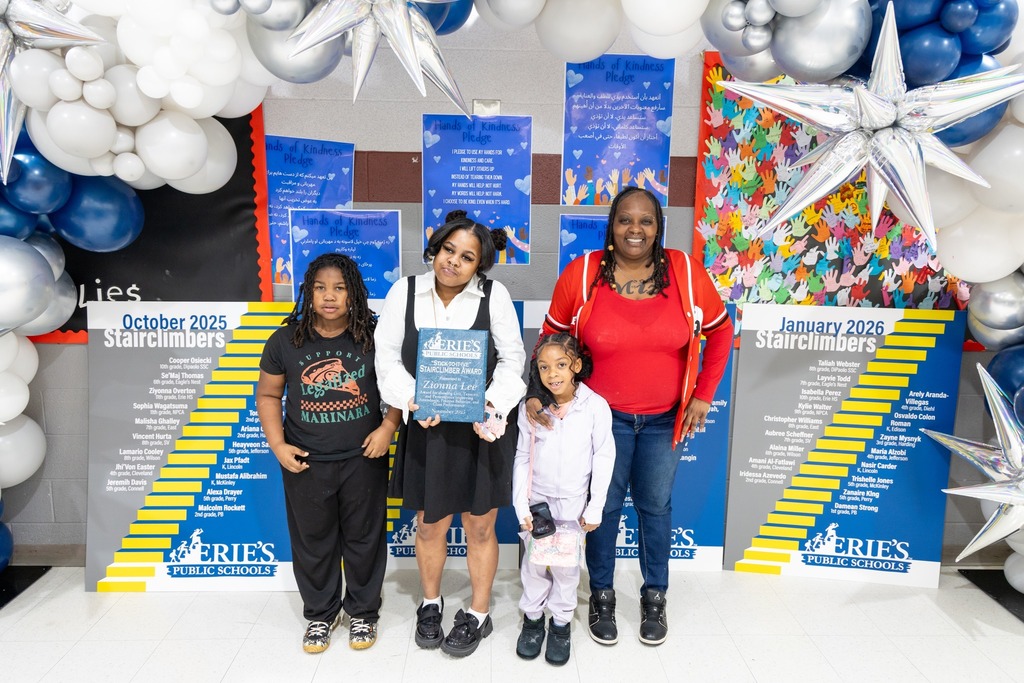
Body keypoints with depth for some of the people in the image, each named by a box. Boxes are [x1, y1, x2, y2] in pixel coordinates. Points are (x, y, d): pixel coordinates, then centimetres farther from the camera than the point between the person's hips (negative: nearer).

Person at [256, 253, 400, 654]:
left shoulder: (374, 336, -8)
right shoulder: (286, 340, -4)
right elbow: (268, 395, 5)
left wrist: (388, 426, -13)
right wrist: (278, 445, -5)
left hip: (363, 459, -1)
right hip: (305, 463, 1)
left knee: (364, 539, 13)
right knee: (312, 541, 15)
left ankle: (363, 612, 35)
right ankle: (320, 614, 38)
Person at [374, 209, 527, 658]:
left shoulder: (495, 296, -8)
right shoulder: (404, 292, -4)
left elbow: (512, 359, -5)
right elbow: (388, 358, -3)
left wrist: (493, 405, -20)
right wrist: (413, 401, -18)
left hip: (483, 429, -1)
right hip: (427, 429, 2)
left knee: (479, 526, 12)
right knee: (429, 524, 17)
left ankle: (478, 616, 34)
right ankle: (430, 604, 43)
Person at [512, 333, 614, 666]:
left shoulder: (595, 406, -15)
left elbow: (604, 457, -8)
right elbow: (522, 458, -2)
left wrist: (595, 508, -6)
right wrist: (521, 506, -5)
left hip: (573, 501, -1)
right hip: (537, 499, 2)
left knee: (566, 564, 8)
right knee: (533, 562, 11)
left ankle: (561, 622, 29)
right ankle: (532, 618, 32)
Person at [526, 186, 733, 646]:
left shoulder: (686, 272, -9)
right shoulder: (582, 273, -11)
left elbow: (720, 330, 4)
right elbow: (551, 338, 0)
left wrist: (704, 394, 1)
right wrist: (536, 391, -10)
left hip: (664, 418, 1)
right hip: (604, 415, -1)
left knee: (655, 505, 15)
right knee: (605, 505, 10)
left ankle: (654, 596, 38)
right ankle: (601, 594, 34)